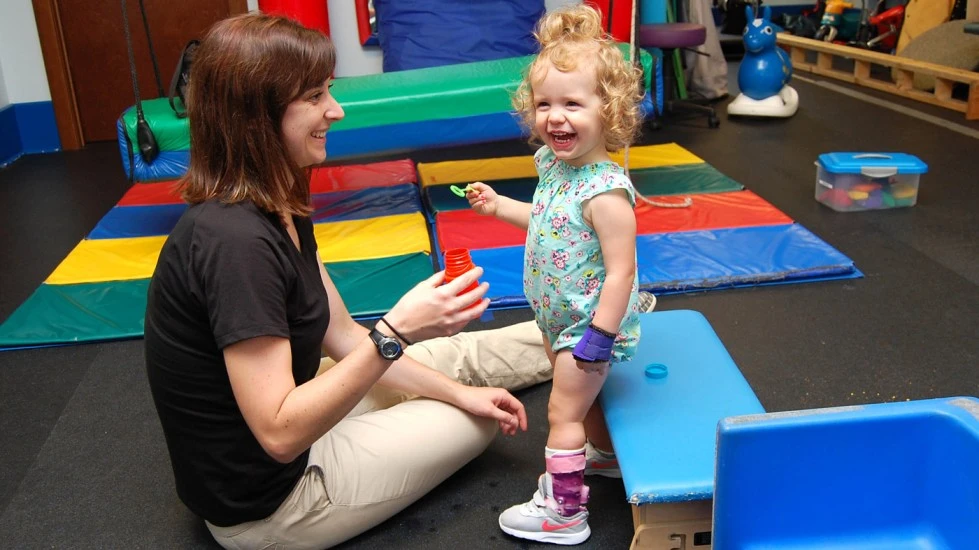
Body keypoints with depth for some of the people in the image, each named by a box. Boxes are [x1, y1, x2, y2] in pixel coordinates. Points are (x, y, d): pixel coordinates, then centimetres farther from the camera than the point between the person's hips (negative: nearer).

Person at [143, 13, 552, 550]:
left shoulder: (278, 210, -3)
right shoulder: (235, 241, -33)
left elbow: (344, 338, 2)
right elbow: (280, 433, -31)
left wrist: (460, 392, -1)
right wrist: (396, 334, -35)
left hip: (289, 409, 8)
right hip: (265, 505, -8)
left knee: (452, 353, 16)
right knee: (479, 422, 4)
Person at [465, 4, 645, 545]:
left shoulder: (605, 192, -31)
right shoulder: (553, 165, -3)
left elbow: (621, 271, -29)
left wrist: (598, 337, -26)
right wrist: (497, 205, 13)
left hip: (588, 322, -9)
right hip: (558, 317, 9)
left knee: (564, 411, 2)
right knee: (580, 394, 27)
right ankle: (606, 454, 53)